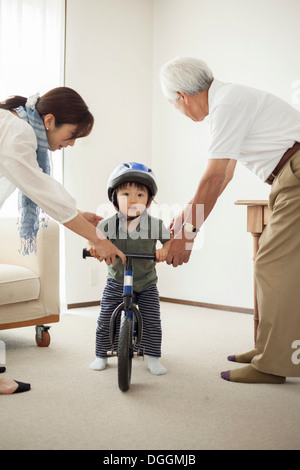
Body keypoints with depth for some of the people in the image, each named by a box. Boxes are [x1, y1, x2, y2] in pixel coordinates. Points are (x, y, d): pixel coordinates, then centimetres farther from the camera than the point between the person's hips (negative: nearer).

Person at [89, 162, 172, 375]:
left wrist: (164, 250, -23)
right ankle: (101, 356, 24)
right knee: (104, 323, 4)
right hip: (117, 282, 1)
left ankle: (153, 358, 16)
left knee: (152, 323, -3)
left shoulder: (155, 224, -15)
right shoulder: (108, 224, -13)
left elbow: (169, 238, -3)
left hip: (146, 284, -1)